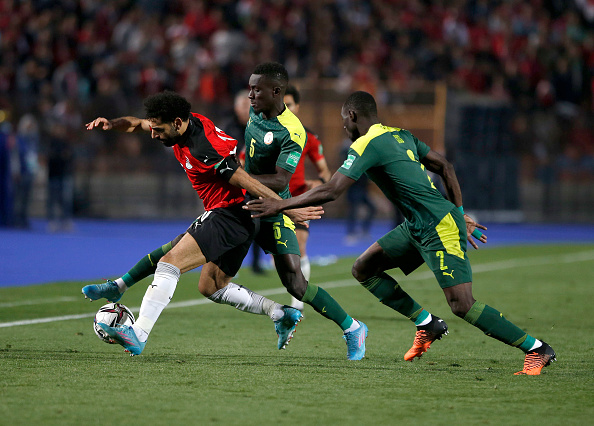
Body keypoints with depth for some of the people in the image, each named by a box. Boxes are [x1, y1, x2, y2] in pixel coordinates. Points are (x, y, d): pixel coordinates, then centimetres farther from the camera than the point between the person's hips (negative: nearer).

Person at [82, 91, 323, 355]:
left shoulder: (203, 150, -25)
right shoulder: (189, 123, 2)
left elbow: (248, 184, -24)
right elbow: (137, 124, 16)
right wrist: (111, 123, -3)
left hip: (228, 214, -11)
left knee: (170, 262, -19)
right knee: (210, 287, 18)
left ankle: (138, 335, -26)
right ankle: (282, 315, 17)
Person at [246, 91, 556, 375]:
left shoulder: (366, 145, -13)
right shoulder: (400, 136, 14)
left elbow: (330, 192, -18)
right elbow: (445, 167, 18)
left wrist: (280, 205, -9)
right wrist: (460, 214, 20)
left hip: (440, 228, -10)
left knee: (462, 305, -13)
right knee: (363, 269, 10)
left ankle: (536, 350, -6)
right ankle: (427, 325, 15)